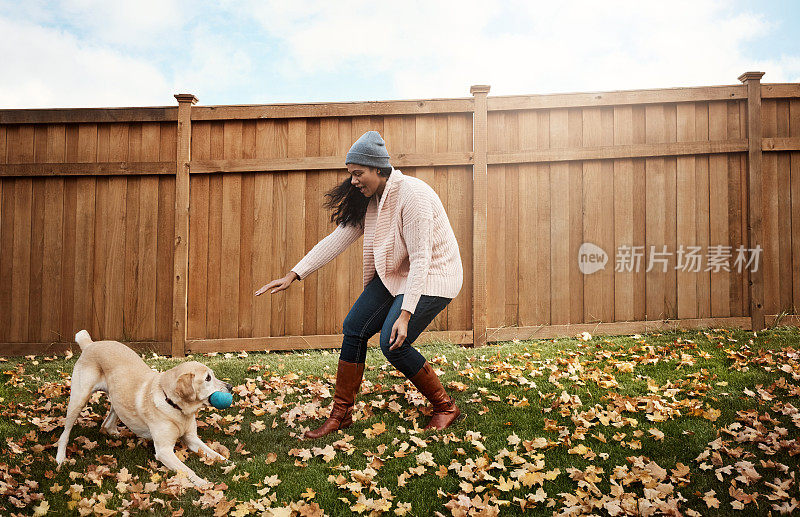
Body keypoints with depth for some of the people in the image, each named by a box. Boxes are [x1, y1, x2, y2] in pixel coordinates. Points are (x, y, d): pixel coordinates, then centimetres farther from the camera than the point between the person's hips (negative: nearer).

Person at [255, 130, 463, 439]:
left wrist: (405, 314, -33)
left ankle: (445, 407, 2)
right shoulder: (369, 200, 0)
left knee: (393, 343, -19)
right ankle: (341, 414, 11)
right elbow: (338, 239, 1)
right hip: (394, 274, 8)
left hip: (433, 275, -8)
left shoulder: (412, 195, -25)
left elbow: (421, 259, -28)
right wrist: (294, 274, -5)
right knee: (354, 327, -2)